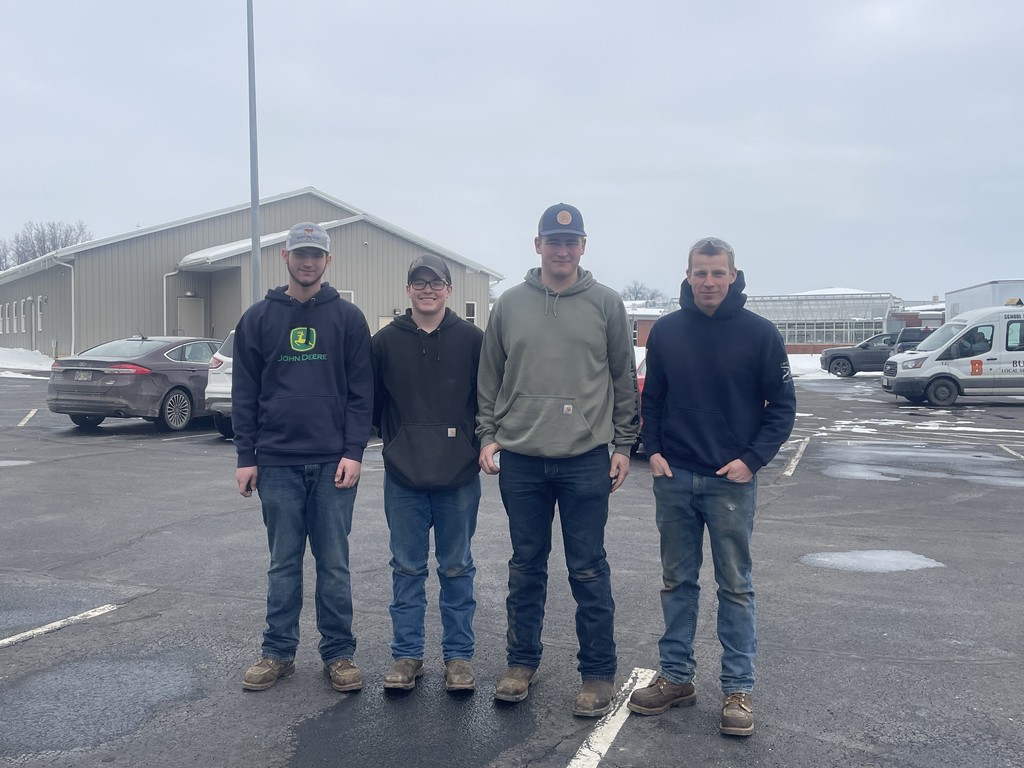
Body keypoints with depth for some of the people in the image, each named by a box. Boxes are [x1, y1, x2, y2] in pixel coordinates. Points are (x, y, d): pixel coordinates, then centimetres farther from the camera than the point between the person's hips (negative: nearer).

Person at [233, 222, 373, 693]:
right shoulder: (258, 318, 7)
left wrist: (354, 452, -8)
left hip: (333, 462, -1)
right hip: (277, 463, 1)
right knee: (283, 563, 10)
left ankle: (338, 653, 17)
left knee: (334, 564, 6)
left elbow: (360, 390, 0)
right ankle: (278, 652, 21)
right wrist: (246, 457, 1)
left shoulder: (347, 318, 4)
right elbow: (244, 393, 6)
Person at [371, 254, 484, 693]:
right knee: (407, 569, 9)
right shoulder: (386, 341, 4)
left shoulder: (472, 339, 1)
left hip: (460, 477, -1)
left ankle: (459, 655, 19)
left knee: (457, 568, 9)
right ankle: (407, 654, 20)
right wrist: (396, 439, 5)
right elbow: (371, 401, 9)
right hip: (403, 477, 1)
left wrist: (481, 441, 0)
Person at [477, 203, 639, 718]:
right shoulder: (509, 304, 7)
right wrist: (487, 436, 3)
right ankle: (522, 661, 26)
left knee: (588, 570, 4)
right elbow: (490, 379, 11)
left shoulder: (606, 304, 2)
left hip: (586, 460, -2)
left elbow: (624, 379, 5)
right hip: (520, 459, 2)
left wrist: (623, 445, 2)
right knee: (526, 566, 12)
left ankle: (598, 672, 17)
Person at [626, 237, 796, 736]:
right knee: (677, 582, 11)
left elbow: (782, 405, -1)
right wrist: (653, 451, 0)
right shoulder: (666, 331, 4)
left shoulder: (759, 333, -4)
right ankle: (676, 677, 23)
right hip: (673, 478, 3)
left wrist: (752, 459, -10)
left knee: (735, 587, 5)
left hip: (732, 481, -3)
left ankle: (738, 689, 14)